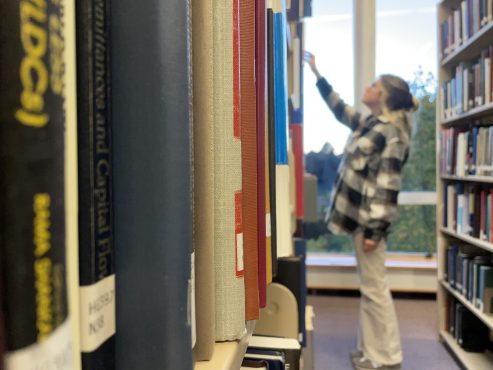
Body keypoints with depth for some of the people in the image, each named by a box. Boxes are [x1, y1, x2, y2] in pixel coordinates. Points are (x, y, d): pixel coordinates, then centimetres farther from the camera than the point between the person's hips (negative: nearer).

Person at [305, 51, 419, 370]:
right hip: (358, 214, 9)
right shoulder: (370, 124, 12)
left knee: (375, 288, 1)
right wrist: (317, 74, 31)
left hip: (369, 219, -9)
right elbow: (340, 109, 27)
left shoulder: (391, 134, -14)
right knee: (368, 287, 15)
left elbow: (388, 188, -19)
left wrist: (375, 229, -20)